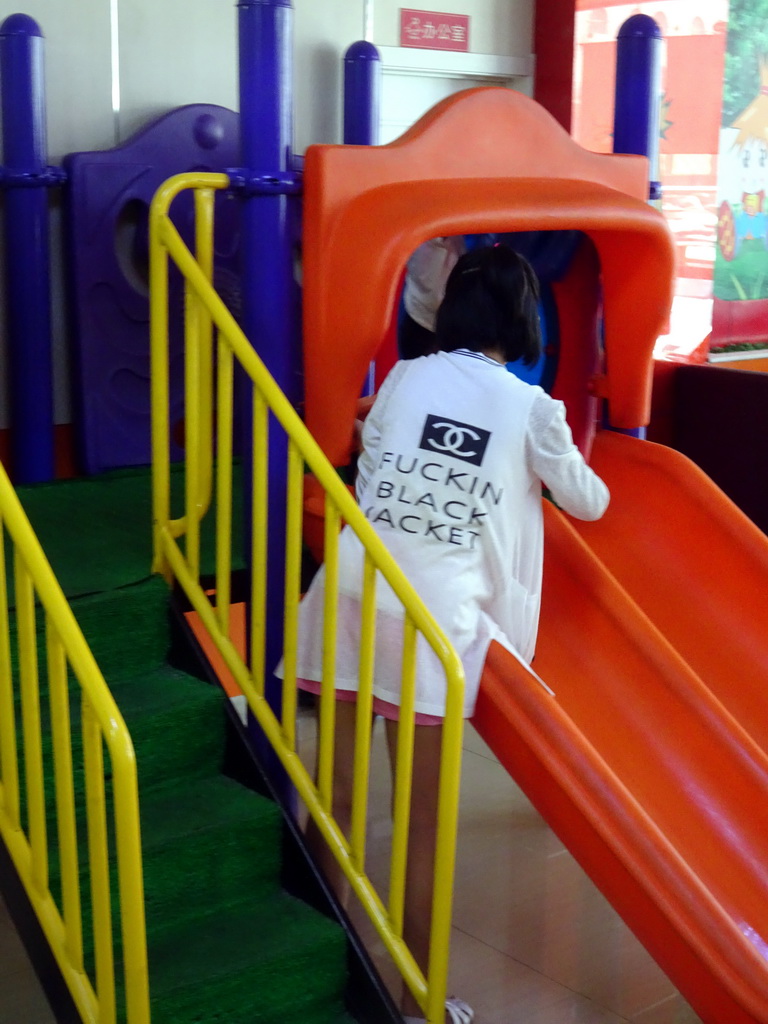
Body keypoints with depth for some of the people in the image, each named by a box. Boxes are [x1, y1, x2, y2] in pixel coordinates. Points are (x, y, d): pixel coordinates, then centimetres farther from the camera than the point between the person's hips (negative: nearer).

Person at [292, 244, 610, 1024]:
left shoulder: (406, 376, 11)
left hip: (353, 589, 3)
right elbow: (588, 503, 21)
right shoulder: (532, 408, 5)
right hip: (434, 615, -3)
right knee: (421, 824, 7)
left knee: (334, 797, 13)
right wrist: (587, 484, 44)